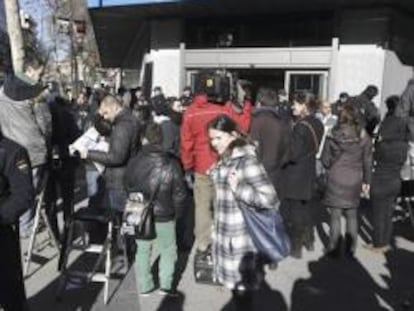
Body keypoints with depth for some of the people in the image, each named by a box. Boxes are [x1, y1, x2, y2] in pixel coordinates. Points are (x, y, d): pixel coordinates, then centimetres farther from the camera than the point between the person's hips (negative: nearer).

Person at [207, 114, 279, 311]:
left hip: (240, 237, -8)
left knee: (241, 288, 6)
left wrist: (239, 188, -22)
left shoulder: (247, 161, -20)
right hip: (225, 234, 8)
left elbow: (270, 199, -24)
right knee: (234, 283, 19)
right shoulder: (224, 160, 8)